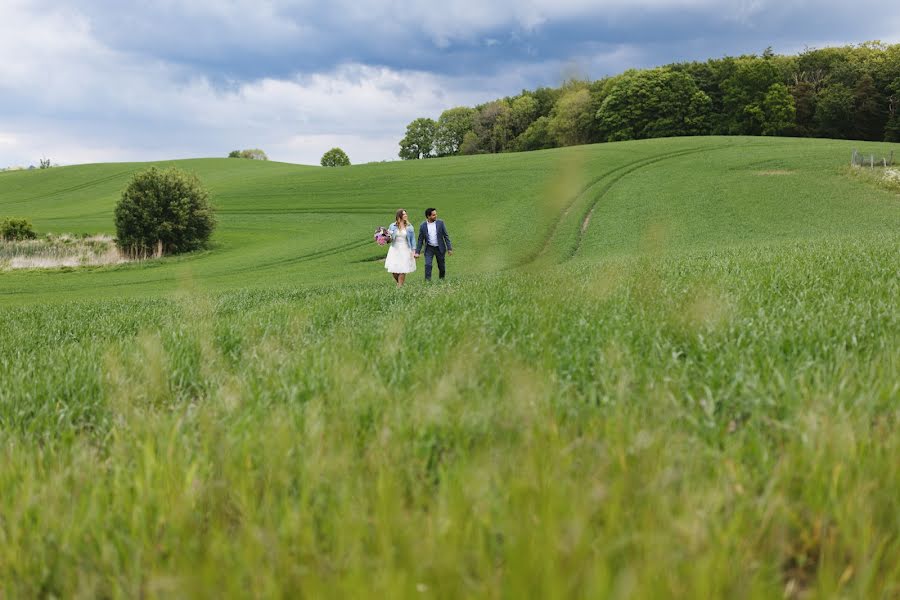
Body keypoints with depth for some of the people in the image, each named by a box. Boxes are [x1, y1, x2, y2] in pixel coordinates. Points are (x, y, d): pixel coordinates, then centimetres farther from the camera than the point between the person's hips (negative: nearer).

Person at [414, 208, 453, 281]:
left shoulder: (440, 223, -4)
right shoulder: (423, 226, -4)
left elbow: (446, 236, -2)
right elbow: (420, 240, 1)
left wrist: (449, 248, -7)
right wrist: (417, 252, -4)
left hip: (439, 248, 0)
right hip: (429, 249, 0)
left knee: (441, 266, 9)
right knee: (428, 265, -14)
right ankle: (427, 281, -9)